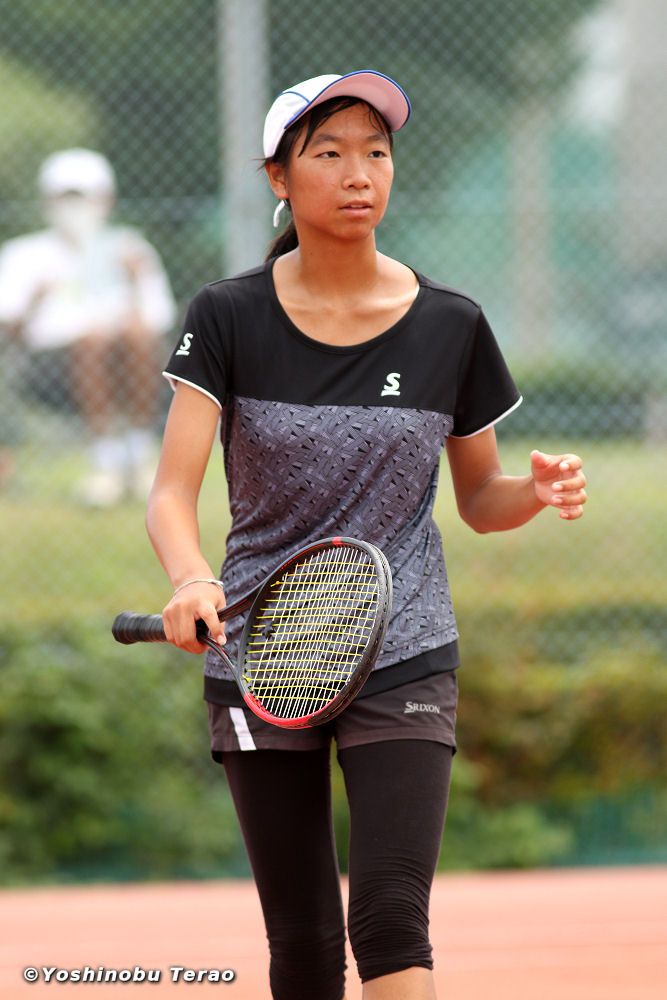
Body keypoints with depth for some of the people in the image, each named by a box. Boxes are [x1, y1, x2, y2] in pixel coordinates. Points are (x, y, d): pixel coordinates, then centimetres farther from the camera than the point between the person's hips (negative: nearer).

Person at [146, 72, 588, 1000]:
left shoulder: (450, 327, -1)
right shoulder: (229, 318, -4)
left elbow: (480, 500, 10)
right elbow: (172, 491, -12)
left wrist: (540, 491, -13)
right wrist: (191, 577, -33)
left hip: (405, 659, 0)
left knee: (391, 919, -16)